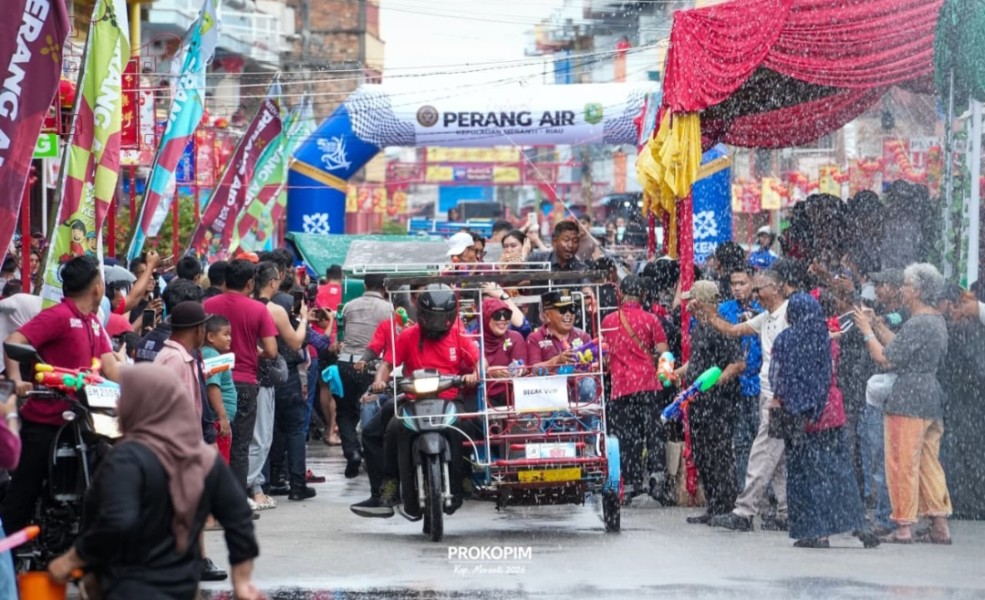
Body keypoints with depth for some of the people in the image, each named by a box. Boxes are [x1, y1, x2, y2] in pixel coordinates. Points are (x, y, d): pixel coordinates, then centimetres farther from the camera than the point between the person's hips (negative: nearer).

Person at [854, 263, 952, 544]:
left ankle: (904, 527, 0)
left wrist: (867, 331, -5)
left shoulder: (917, 324, -16)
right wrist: (874, 326, 16)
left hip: (908, 400, -9)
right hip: (932, 397, 9)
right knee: (929, 463, 12)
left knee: (903, 463, -3)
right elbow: (900, 344, 16)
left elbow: (886, 359, -16)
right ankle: (940, 525, 12)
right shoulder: (937, 321, 13)